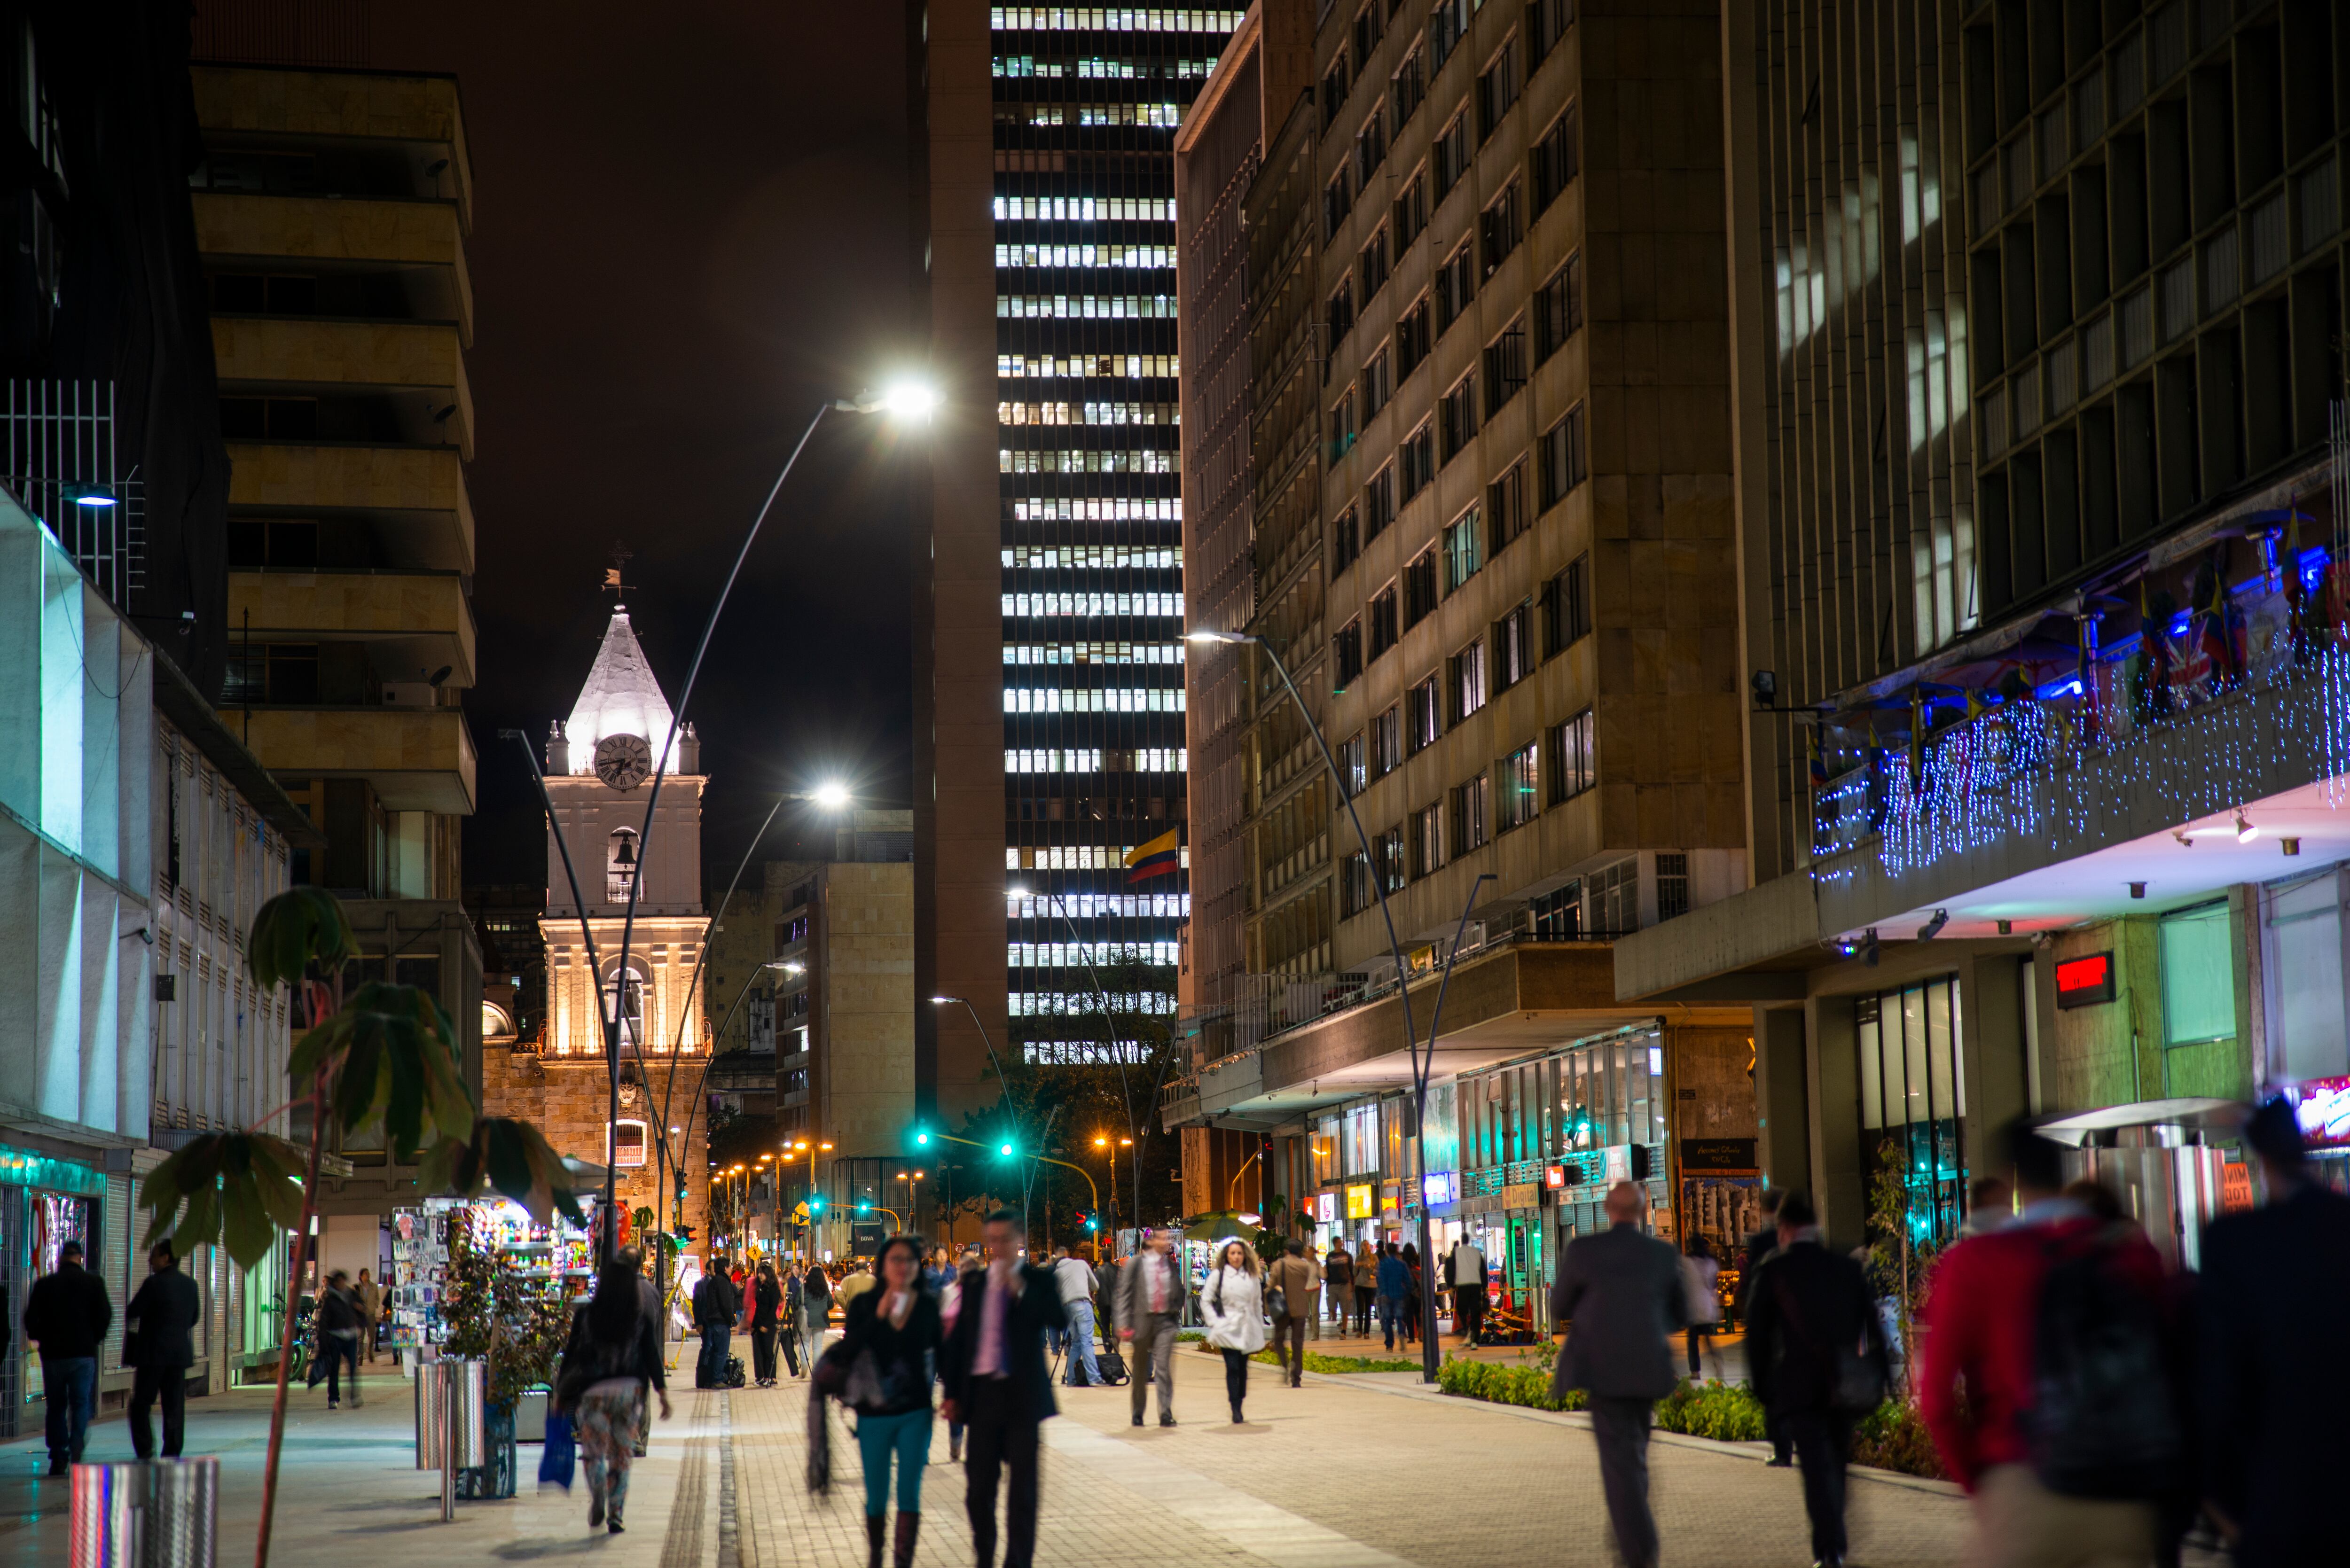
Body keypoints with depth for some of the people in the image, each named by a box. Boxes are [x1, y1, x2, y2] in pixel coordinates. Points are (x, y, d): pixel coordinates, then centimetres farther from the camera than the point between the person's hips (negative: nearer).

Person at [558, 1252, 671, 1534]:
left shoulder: (585, 1315, 0)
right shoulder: (643, 1319, 0)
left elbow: (572, 1353, 3)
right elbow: (652, 1356, -4)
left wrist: (560, 1390, 11)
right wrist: (663, 1392, -3)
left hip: (593, 1391, -1)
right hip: (629, 1390, 1)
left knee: (594, 1450, 9)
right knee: (621, 1457, 11)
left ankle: (598, 1495, -20)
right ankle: (615, 1515, 5)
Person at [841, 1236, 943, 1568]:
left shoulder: (928, 1306, 0)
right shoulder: (864, 1304, -4)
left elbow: (941, 1352, 10)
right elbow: (847, 1352, -13)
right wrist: (879, 1316, -21)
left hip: (916, 1414, 0)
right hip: (874, 1413, 0)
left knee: (909, 1495, -4)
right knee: (876, 1498, 10)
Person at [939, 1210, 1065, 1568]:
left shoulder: (1037, 1281, -1)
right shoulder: (974, 1282, 9)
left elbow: (1060, 1321, -19)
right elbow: (958, 1338, 11)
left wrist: (1020, 1290, -25)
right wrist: (952, 1393, 7)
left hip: (1022, 1394, -3)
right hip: (982, 1392, 3)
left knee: (1022, 1490, 1)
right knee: (978, 1488, 7)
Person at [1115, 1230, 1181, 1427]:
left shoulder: (1170, 1263, 8)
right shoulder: (1135, 1264, 0)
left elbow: (1179, 1291, 22)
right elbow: (1125, 1293, -2)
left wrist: (1177, 1309, 6)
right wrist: (1124, 1323, -8)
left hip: (1165, 1321, 1)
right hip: (1142, 1320, -1)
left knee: (1164, 1367, -10)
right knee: (1140, 1370, 9)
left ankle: (1166, 1414, -11)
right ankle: (1138, 1414, 21)